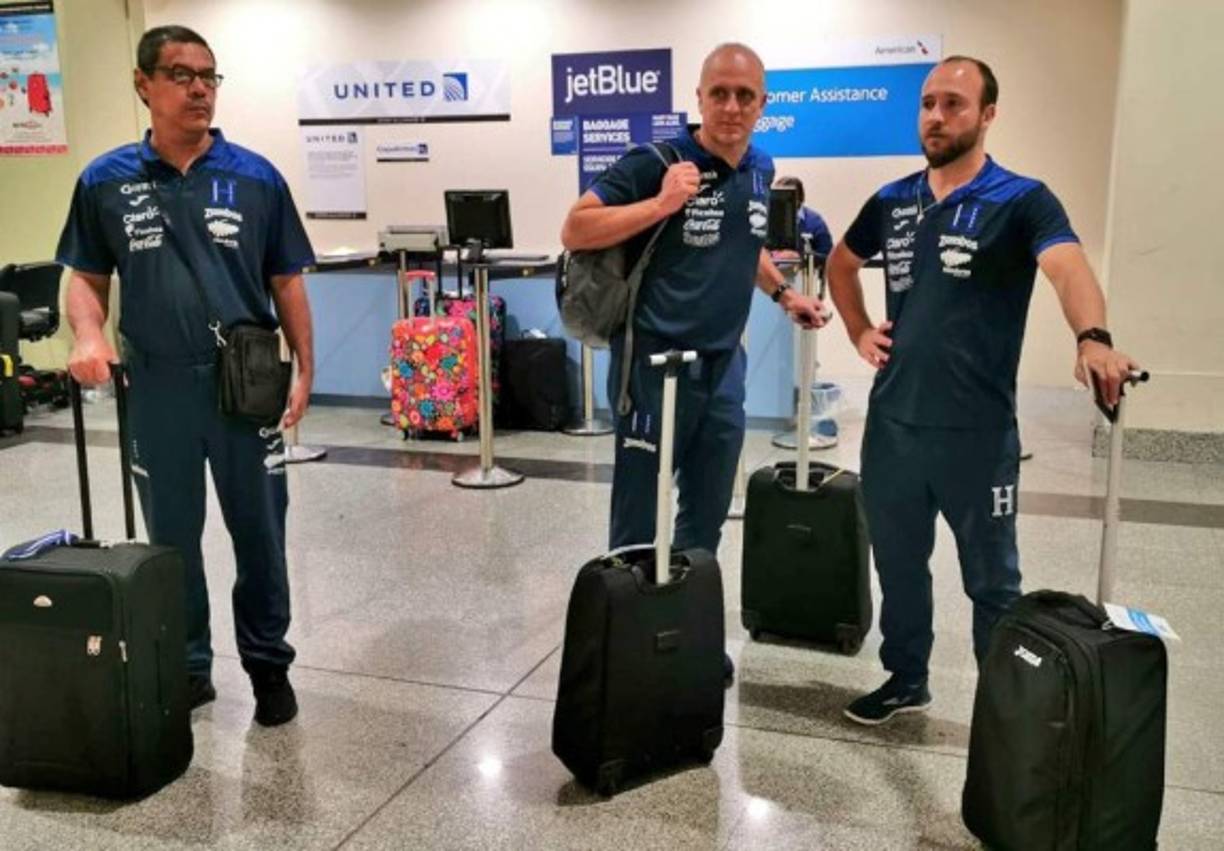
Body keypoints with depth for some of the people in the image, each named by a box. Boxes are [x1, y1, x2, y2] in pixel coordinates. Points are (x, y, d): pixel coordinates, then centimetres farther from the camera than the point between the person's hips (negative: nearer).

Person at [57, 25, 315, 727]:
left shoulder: (256, 177, 0)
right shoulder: (106, 182, 3)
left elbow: (287, 282, 3)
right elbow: (87, 276, 10)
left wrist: (304, 372, -3)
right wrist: (89, 337, -10)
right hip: (156, 387, 1)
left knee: (260, 534, 8)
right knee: (172, 538, 13)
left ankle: (270, 663, 25)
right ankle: (186, 667, 29)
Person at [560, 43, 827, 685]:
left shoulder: (760, 171, 9)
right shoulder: (655, 163, -13)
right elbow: (575, 230, -16)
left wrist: (783, 293, 20)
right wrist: (662, 204, -23)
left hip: (723, 365, 7)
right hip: (656, 364, -7)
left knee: (707, 513, 16)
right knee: (639, 520, 2)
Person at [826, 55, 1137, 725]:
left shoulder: (1021, 201, -8)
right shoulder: (892, 201, 7)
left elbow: (1069, 268, -27)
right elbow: (840, 264, 24)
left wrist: (1093, 340, -47)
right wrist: (859, 333, 10)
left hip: (978, 429, -5)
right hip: (892, 420, 5)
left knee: (991, 578, 9)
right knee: (898, 564, 17)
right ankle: (905, 680, 35)